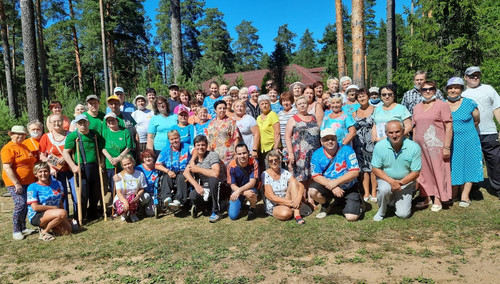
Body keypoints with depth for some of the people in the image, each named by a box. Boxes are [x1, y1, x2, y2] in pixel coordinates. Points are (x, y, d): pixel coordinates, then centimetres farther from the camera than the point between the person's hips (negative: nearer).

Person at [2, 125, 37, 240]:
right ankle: (16, 231, 0)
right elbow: (7, 168, -18)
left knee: (25, 205, 11)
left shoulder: (24, 146, 16)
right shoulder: (8, 148, -11)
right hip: (15, 183, -8)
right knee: (20, 204, -13)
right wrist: (16, 184, -21)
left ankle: (23, 228, 22)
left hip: (28, 182, 8)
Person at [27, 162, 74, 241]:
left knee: (67, 231, -14)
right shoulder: (32, 187, -8)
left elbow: (60, 202, 13)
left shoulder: (56, 184, 8)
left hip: (53, 214, 6)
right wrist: (54, 207, -11)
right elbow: (35, 207, -15)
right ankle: (44, 232, -10)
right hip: (37, 216, -6)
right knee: (63, 213, -32)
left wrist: (64, 219, 5)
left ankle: (46, 225, 13)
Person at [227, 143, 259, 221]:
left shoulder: (253, 163, -20)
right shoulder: (232, 166, -18)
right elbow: (233, 185, -14)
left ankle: (252, 208, -2)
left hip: (250, 188, -1)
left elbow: (252, 182, -22)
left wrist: (239, 190, -37)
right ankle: (242, 204, 22)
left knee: (252, 194, -37)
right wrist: (245, 193, -32)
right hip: (237, 190, 1)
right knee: (233, 215, -13)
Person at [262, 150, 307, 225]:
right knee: (285, 214, -39)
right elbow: (271, 197, -18)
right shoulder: (265, 175, -11)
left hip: (286, 202, 4)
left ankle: (297, 213, -26)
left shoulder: (285, 173, 0)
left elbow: (301, 185, -10)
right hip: (273, 207, -4)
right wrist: (291, 203, -24)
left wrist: (298, 198, -30)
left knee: (293, 181, -20)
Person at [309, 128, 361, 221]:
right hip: (328, 187, 2)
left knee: (351, 217, -17)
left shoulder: (346, 150, -12)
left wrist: (335, 182, -25)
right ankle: (325, 206, 7)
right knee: (313, 191, -27)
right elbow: (316, 176, -9)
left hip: (349, 188, -2)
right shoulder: (317, 155, -7)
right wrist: (333, 187, -23)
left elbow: (355, 172, -17)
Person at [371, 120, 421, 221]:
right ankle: (381, 211, -3)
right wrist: (391, 181, -23)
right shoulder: (379, 146, -16)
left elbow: (416, 172, -10)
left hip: (406, 182, 0)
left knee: (403, 214, -7)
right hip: (386, 179, 0)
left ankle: (396, 199, 28)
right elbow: (375, 168, -10)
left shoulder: (414, 147, -17)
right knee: (384, 189, -35)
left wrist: (401, 182, -23)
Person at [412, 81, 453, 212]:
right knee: (423, 172, 10)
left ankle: (438, 200, 11)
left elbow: (449, 127, -7)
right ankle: (427, 198, 22)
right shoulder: (417, 108, 14)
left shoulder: (442, 105, -2)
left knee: (438, 171, 0)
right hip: (420, 146, 5)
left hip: (436, 146, -5)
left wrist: (447, 147, -13)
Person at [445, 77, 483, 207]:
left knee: (467, 167, 2)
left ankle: (465, 196, 9)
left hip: (468, 142, -1)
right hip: (450, 143, 1)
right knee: (453, 168, 6)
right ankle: (452, 195, 17)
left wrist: (465, 130, 12)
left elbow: (476, 121, 9)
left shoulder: (470, 103, -3)